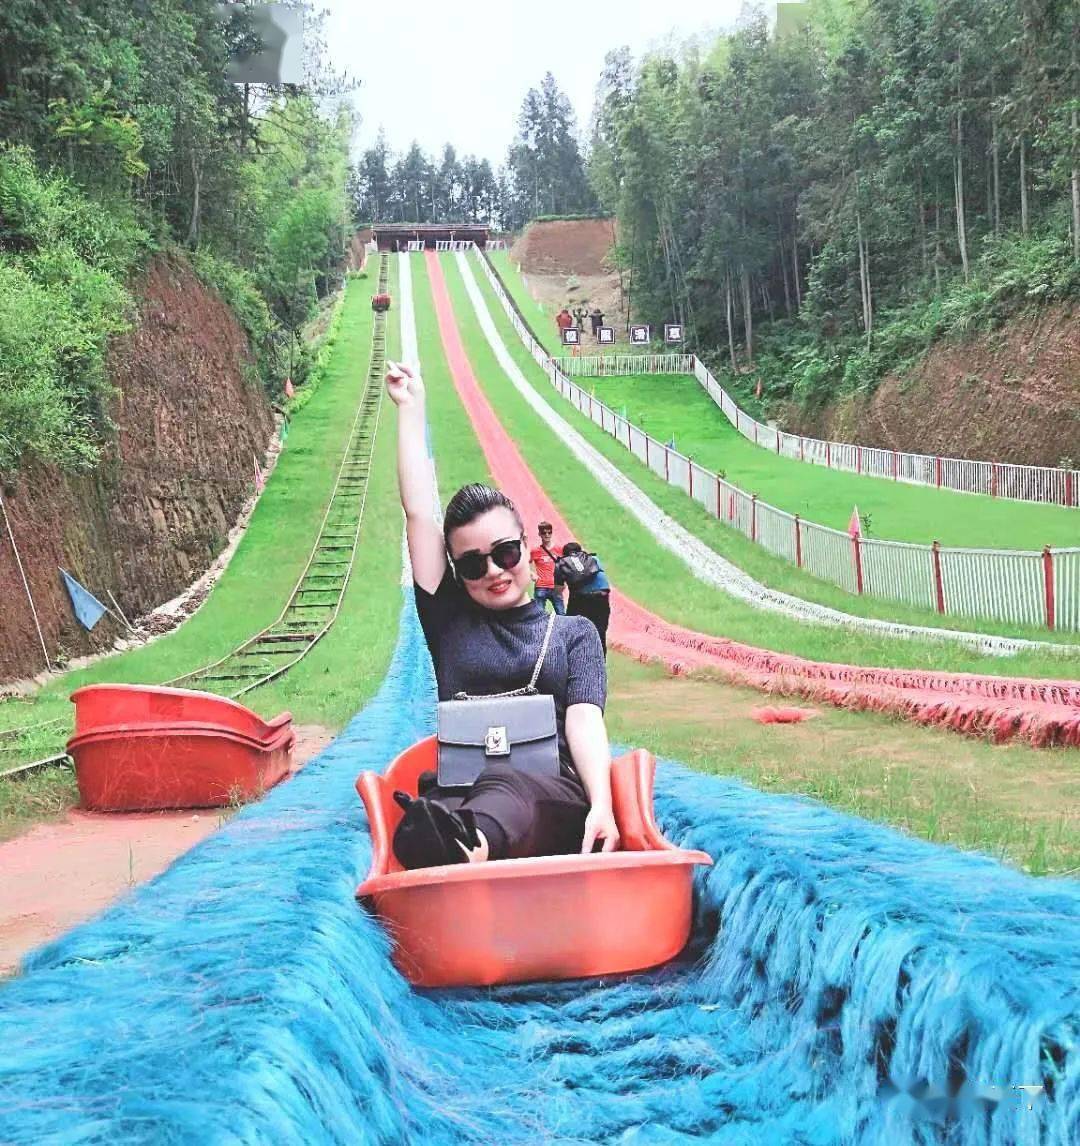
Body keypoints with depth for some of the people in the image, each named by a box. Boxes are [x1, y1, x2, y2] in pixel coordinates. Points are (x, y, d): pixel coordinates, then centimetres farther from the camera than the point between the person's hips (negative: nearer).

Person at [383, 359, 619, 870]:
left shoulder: (574, 632, 21)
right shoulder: (450, 622, 24)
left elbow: (584, 720, 3)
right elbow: (419, 514, 20)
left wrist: (601, 802, -17)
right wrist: (411, 407, 26)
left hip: (554, 798, -1)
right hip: (459, 795, 1)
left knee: (503, 784, -40)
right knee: (416, 830, -38)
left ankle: (465, 844, -74)